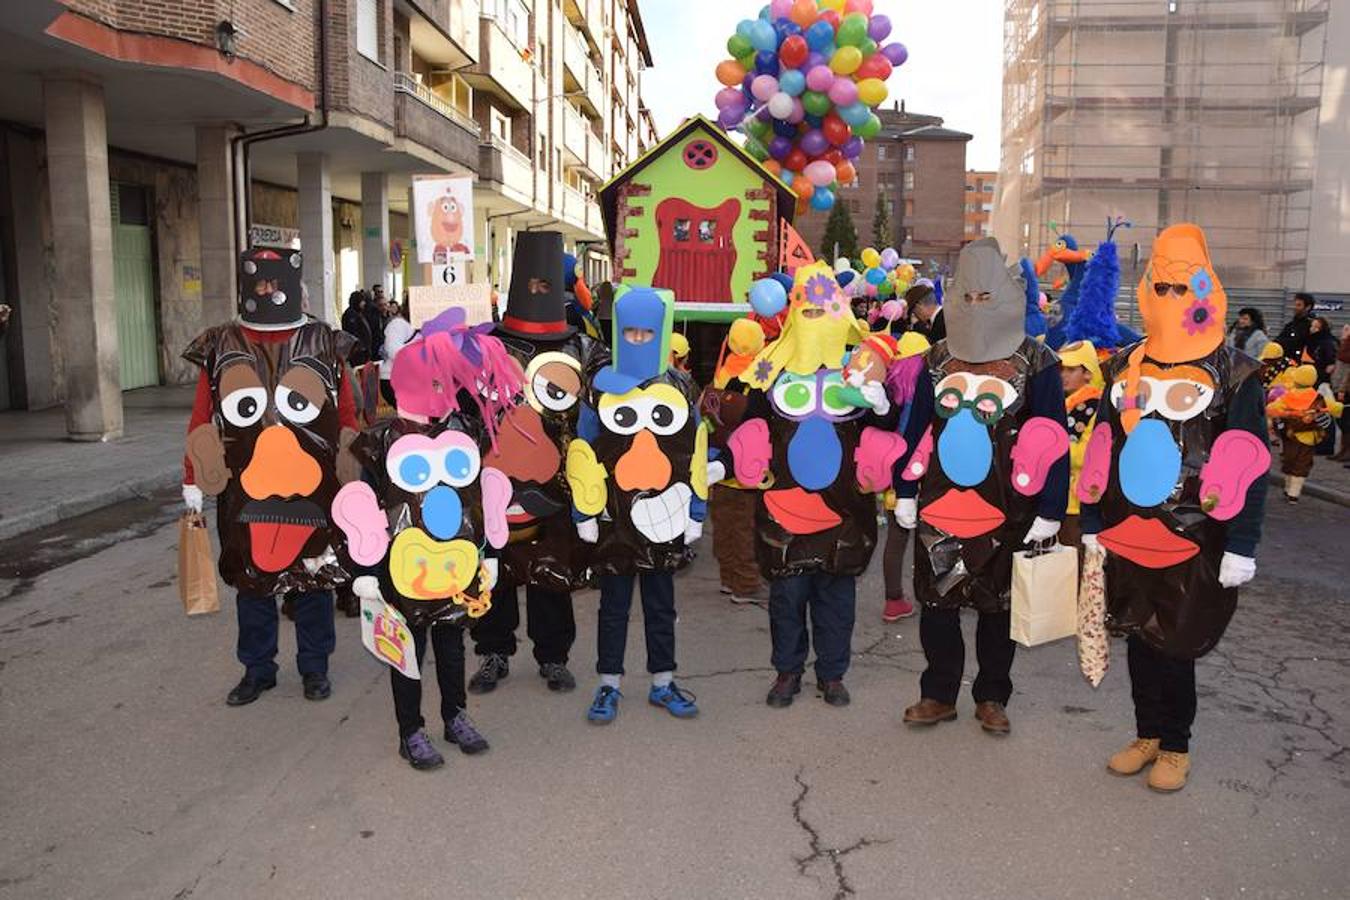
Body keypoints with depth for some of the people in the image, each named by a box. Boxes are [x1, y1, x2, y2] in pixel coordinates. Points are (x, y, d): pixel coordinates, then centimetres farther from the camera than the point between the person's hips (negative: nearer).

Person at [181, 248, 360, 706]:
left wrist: (354, 483, 0)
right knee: (251, 581, 12)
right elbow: (201, 420, 2)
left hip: (313, 494, -1)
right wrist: (192, 483, 1)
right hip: (245, 495, 1)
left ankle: (314, 667, 27)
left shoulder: (324, 345, 0)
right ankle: (257, 669, 29)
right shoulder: (221, 348, 2)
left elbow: (347, 417, 1)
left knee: (314, 579, 10)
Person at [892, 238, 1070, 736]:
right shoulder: (937, 359, 6)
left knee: (998, 607, 11)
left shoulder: (1036, 362, -4)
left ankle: (992, 697, 27)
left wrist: (1049, 511, -9)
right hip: (939, 507, 3)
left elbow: (1052, 440, -6)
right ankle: (939, 694, 23)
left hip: (1004, 511, -2)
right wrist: (906, 492, 7)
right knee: (937, 602, 8)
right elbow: (917, 428, 9)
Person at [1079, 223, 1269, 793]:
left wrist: (1241, 547, -10)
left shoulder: (1233, 373, -5)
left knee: (1174, 645, 4)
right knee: (1138, 639, 14)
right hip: (1125, 536, 4)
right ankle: (1147, 735, 31)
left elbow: (1249, 467, -7)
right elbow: (1101, 452, 11)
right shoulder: (1124, 367, 8)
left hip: (1193, 540, -4)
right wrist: (1091, 527, 10)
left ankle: (1175, 746, 24)